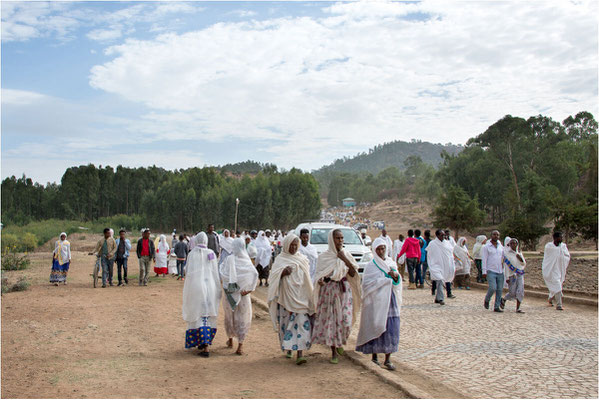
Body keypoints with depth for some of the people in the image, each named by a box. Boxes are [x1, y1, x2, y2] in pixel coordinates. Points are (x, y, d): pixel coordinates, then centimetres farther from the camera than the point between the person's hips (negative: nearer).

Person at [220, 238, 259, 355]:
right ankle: (240, 345, -1)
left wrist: (221, 265, -1)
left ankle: (230, 340, 35)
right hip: (243, 293, 0)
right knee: (243, 318, 6)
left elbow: (223, 274, -17)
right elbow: (254, 274, -15)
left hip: (230, 293, 0)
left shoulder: (229, 259, -11)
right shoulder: (246, 260, -5)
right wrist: (249, 289, -10)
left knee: (230, 316, 20)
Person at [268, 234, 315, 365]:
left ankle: (300, 354, -12)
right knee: (287, 322, 4)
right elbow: (274, 274, -8)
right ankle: (288, 348, 23)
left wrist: (309, 296, 15)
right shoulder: (280, 259, 2)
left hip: (300, 297, 1)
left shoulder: (302, 258, 12)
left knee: (302, 322, -9)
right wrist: (283, 272, -27)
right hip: (286, 296, -1)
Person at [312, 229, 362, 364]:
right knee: (330, 321, 0)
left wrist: (345, 260, -11)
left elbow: (353, 274, 0)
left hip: (344, 290, 2)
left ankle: (339, 343, 27)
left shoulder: (346, 254, 5)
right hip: (329, 290, -2)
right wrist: (320, 280, -22)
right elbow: (319, 275, 1)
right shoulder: (324, 257, -2)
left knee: (346, 321, -4)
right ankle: (334, 353, 14)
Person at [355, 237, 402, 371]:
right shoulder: (371, 266, -3)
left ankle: (388, 359, 8)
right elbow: (367, 284, -13)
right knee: (376, 328, -1)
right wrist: (387, 279, -13)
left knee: (391, 329, 0)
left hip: (390, 300, 4)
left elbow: (398, 283, 13)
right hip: (376, 301, -4)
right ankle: (374, 357, 14)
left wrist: (396, 276, -10)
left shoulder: (391, 263, 12)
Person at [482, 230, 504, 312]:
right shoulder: (486, 247, 0)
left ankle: (497, 307, 10)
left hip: (500, 272, 5)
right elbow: (484, 259, -3)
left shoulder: (501, 246, 13)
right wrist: (484, 271, -9)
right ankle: (487, 300, 11)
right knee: (493, 288, -17)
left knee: (500, 289, 2)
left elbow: (503, 258, 19)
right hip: (491, 271, -5)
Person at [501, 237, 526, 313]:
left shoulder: (519, 253, 11)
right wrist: (507, 277, -13)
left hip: (520, 274, 5)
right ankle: (503, 300, 26)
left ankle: (518, 308, 0)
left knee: (520, 292, -6)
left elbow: (524, 264, 12)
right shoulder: (507, 253, -6)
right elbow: (506, 266, -9)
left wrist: (520, 258, -9)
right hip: (512, 275, -4)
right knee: (512, 293, -3)